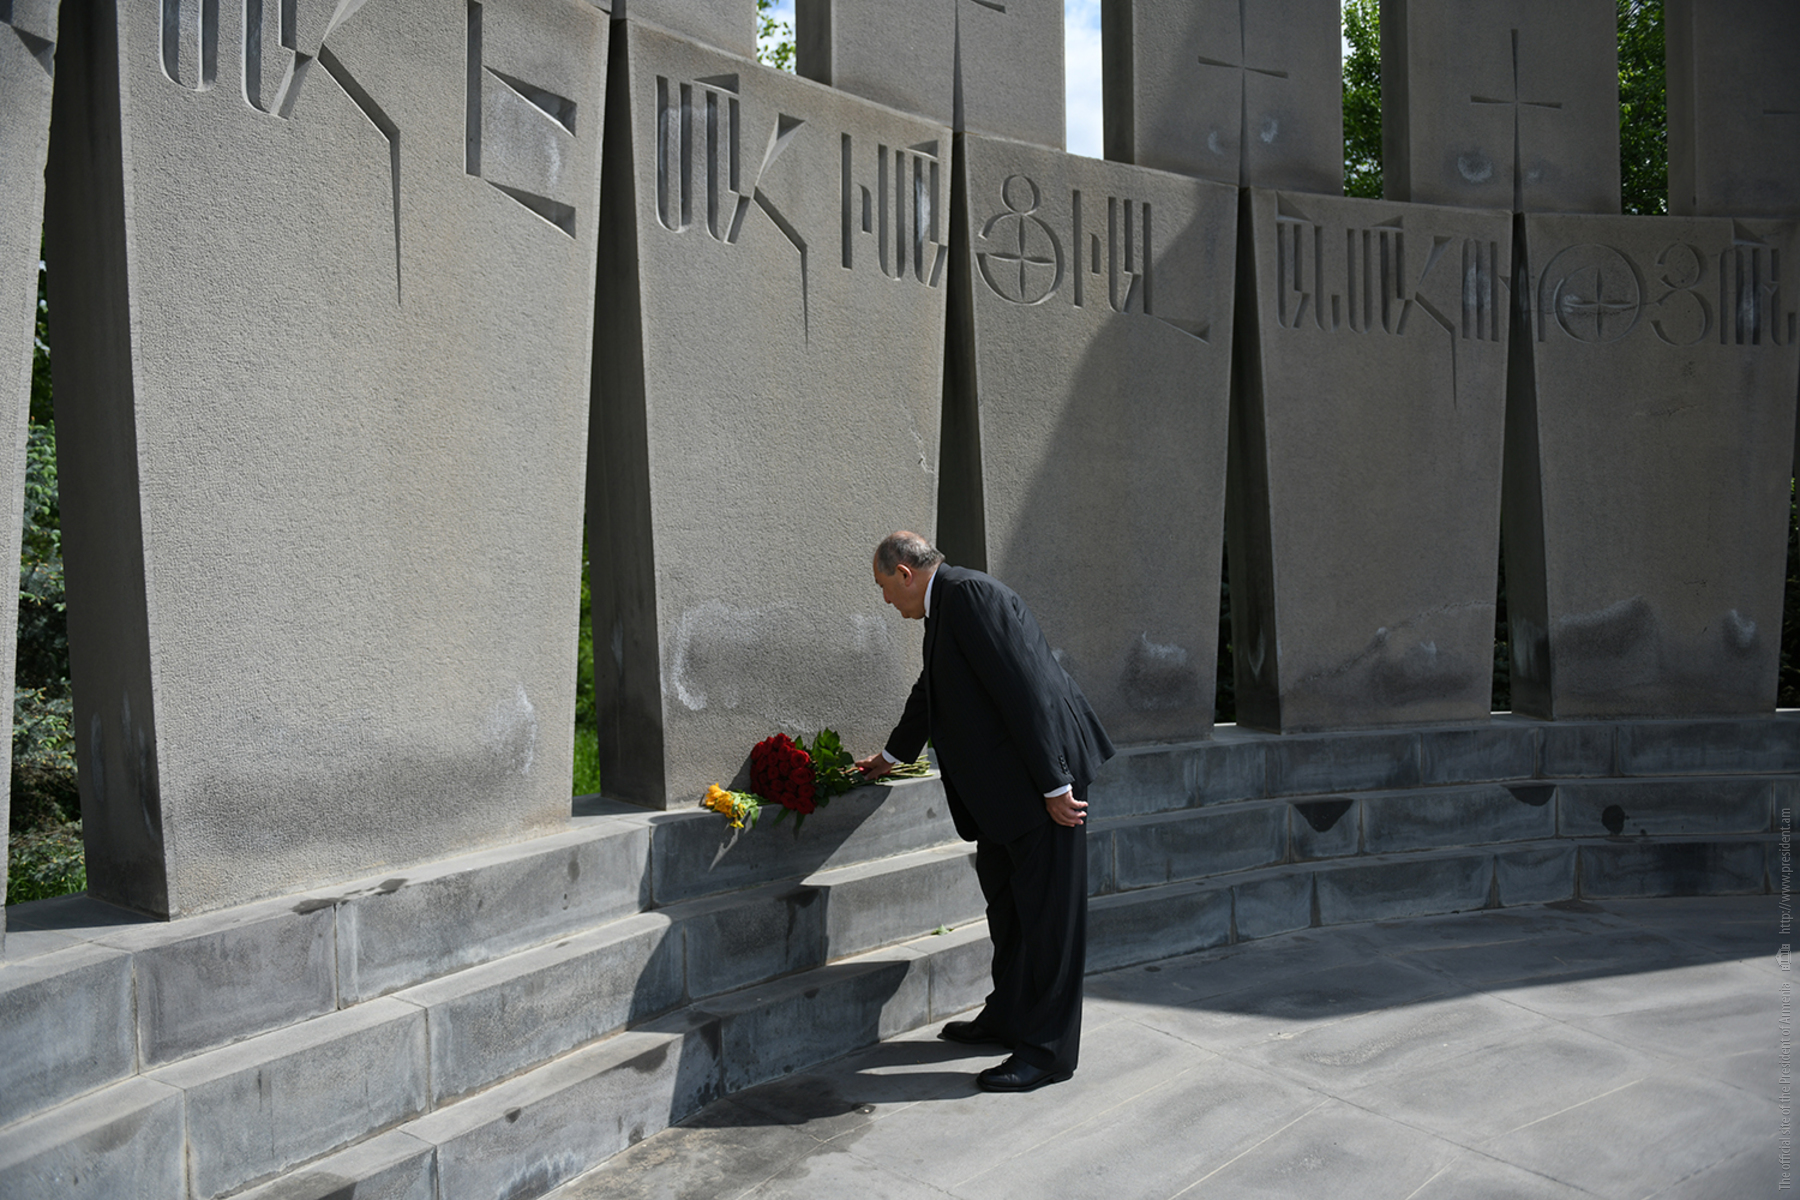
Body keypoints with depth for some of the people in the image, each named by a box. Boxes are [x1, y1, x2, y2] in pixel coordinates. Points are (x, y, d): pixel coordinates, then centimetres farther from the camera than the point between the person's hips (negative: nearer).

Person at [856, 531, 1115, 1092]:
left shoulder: (971, 594, -17)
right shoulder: (945, 607, 15)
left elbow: (1024, 691, -23)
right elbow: (930, 693, 32)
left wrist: (1054, 786, -24)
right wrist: (890, 756, 46)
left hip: (1044, 777, -11)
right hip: (1004, 788, 11)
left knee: (1047, 911, -2)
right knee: (1004, 899, 20)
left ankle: (1048, 1048, 8)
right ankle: (1008, 1016, 35)